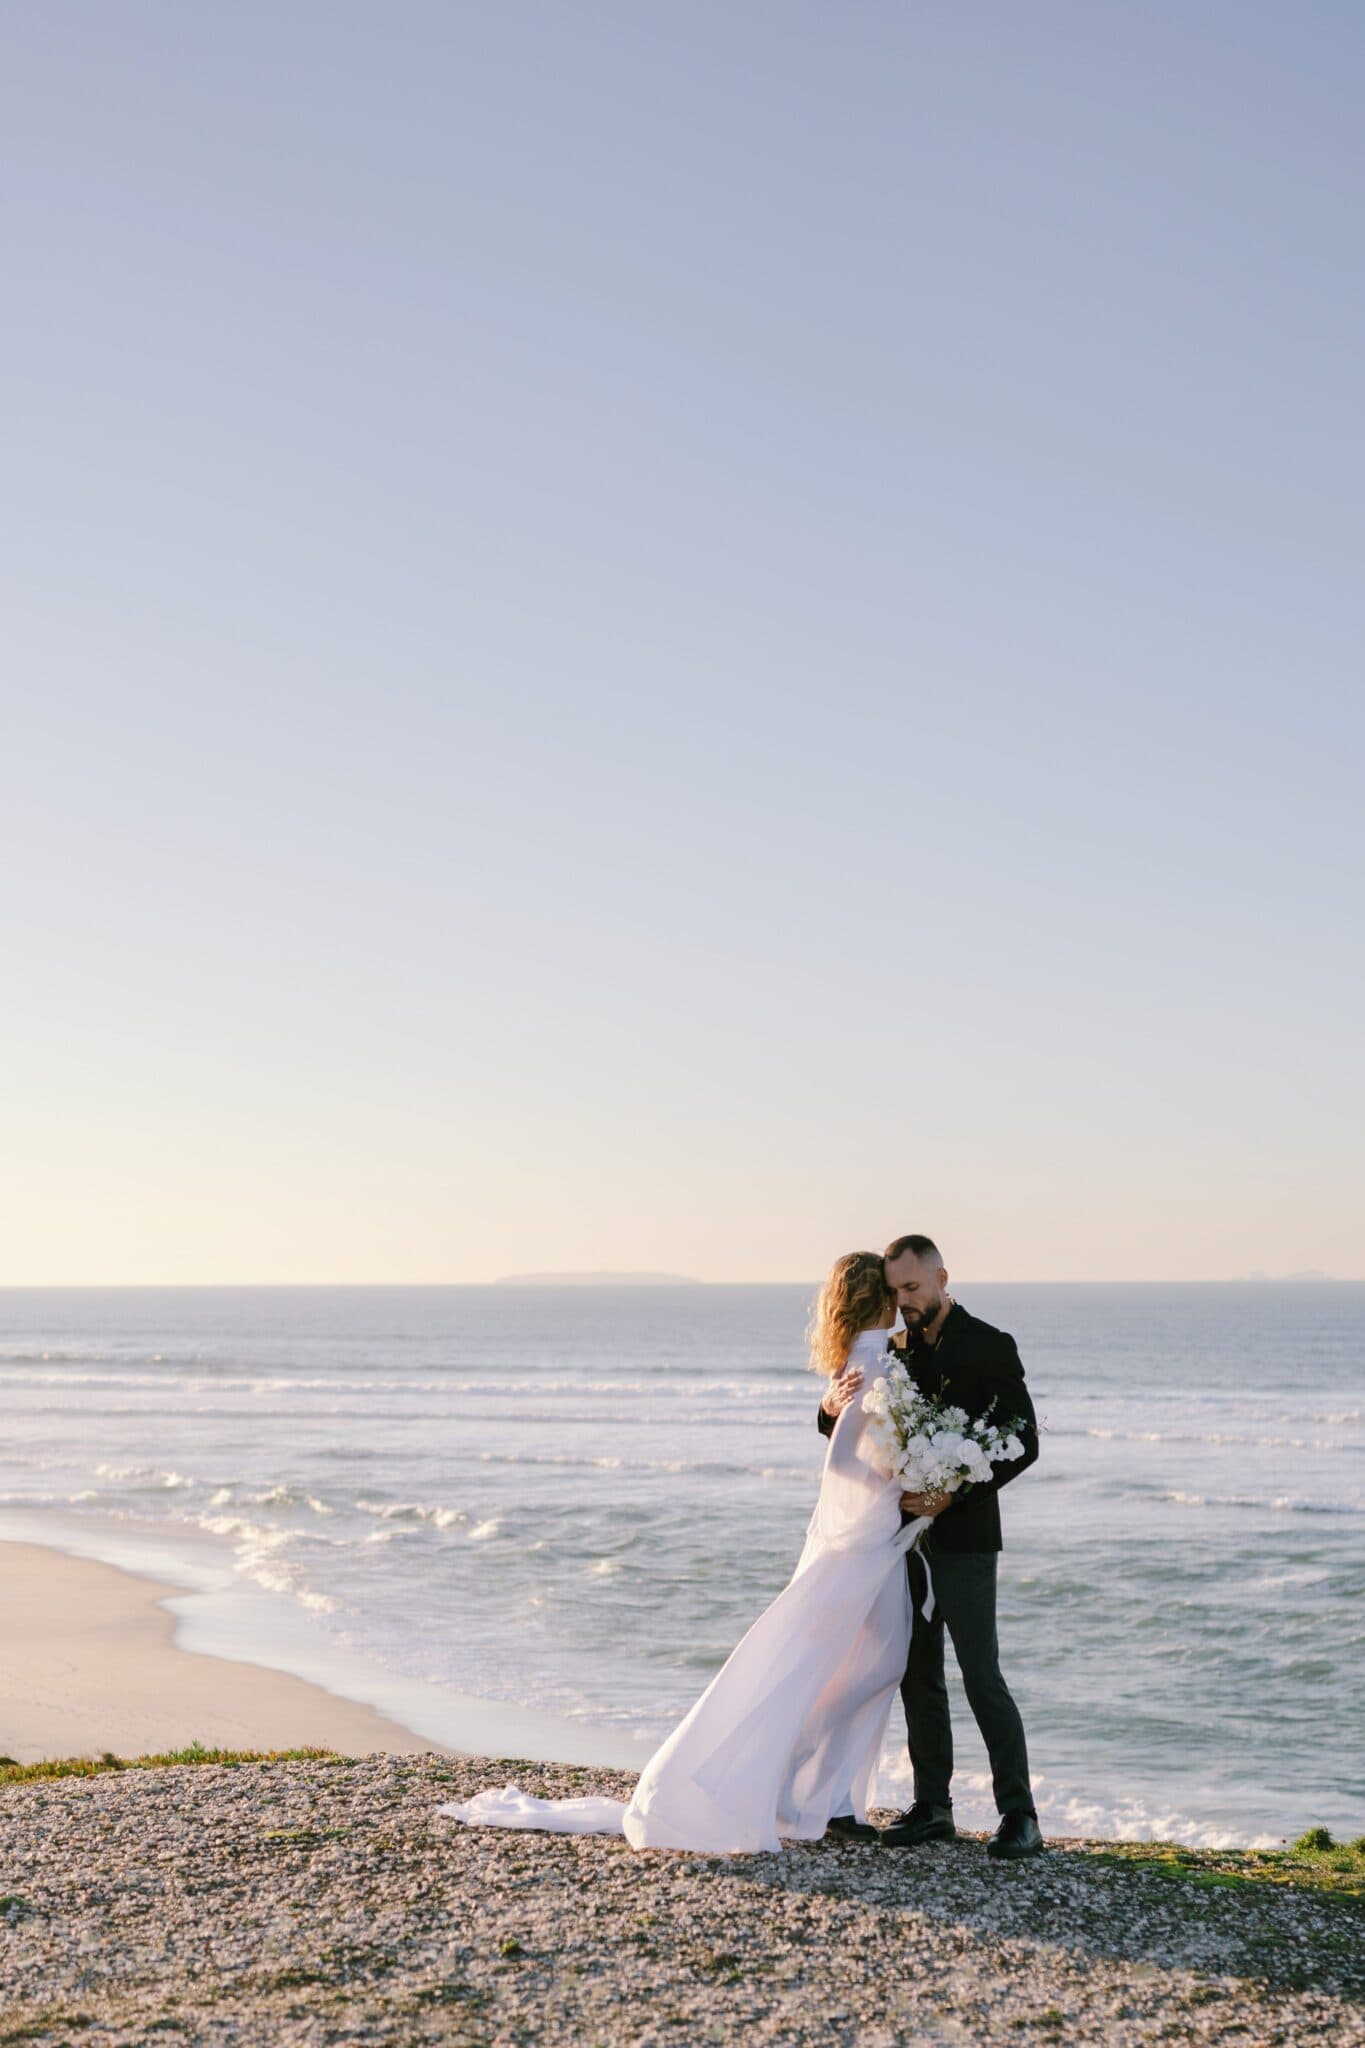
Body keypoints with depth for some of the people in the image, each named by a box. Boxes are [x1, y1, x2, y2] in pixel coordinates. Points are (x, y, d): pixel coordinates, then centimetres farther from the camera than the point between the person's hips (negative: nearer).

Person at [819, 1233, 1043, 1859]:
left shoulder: (990, 1347, -7)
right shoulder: (897, 1349, 10)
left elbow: (1023, 1441, -11)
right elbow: (851, 1433, 15)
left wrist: (952, 1495, -19)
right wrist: (835, 1404, -9)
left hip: (963, 1536, -6)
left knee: (981, 1675, -8)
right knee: (918, 1674, 9)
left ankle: (1019, 1815, -2)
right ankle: (932, 1807, 17)